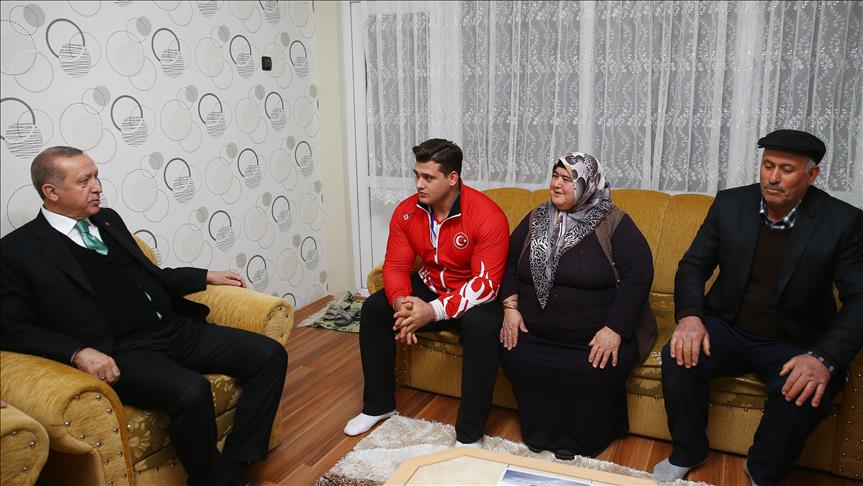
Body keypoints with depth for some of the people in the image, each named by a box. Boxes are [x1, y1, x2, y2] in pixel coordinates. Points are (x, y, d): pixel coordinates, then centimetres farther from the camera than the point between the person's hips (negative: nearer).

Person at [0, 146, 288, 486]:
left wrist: (206, 277, 21)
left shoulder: (107, 219, 19)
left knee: (270, 355, -8)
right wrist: (78, 352, -19)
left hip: (177, 329, 7)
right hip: (120, 353, -7)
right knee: (191, 391, -36)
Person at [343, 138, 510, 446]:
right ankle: (379, 405, 7)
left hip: (474, 296, -5)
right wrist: (401, 302, -29)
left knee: (480, 327, -36)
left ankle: (470, 434, -20)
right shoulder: (406, 212, -8)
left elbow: (486, 283, -28)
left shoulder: (488, 216, -25)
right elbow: (396, 265, -6)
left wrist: (434, 311, -38)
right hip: (429, 287, 6)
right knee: (373, 309, -11)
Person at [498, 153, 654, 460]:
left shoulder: (613, 223, -4)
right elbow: (509, 262, 13)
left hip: (596, 339, -3)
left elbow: (638, 275, -11)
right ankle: (541, 434, 3)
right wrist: (510, 307, -2)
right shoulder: (536, 219, 10)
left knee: (597, 376, -28)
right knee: (513, 359, -22)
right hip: (535, 332, 4)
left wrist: (615, 330, -19)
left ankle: (580, 442, 2)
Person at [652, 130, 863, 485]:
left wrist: (825, 358, -28)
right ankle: (688, 453, 1)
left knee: (806, 393, -31)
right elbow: (693, 265, 0)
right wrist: (689, 315, -20)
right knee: (680, 358, -26)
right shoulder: (729, 204, -4)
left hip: (794, 343, -1)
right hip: (727, 327, 2)